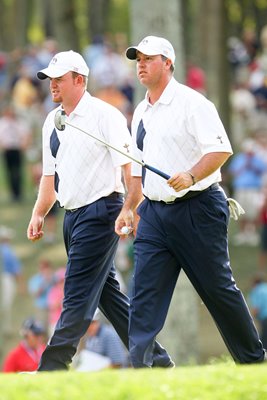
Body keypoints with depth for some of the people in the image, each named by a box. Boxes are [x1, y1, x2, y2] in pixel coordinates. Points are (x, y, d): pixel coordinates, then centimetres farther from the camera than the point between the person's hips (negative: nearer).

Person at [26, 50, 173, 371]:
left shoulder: (105, 115, -9)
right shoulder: (52, 122, 14)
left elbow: (129, 164, -15)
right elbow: (50, 174, 22)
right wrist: (38, 214, 13)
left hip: (101, 211, -9)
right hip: (72, 215, 9)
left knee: (78, 294, -10)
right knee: (106, 292, 10)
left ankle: (52, 366, -14)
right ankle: (155, 358, 17)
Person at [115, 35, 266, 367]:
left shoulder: (191, 103, -8)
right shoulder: (140, 113, 15)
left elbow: (221, 149, -17)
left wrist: (192, 176, -31)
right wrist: (129, 208, 19)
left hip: (197, 209, -7)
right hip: (154, 212, 7)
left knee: (218, 288, 1)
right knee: (144, 293, -5)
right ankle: (140, 371, -7)